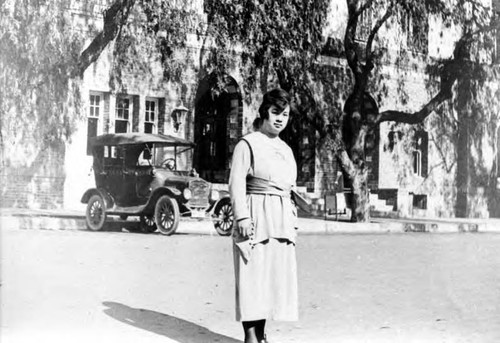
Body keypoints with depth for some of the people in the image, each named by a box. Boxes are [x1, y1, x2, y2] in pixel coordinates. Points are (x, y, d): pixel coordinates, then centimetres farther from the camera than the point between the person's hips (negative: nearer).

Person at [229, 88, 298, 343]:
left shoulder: (286, 150, 18)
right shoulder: (247, 144, -3)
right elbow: (237, 183, -10)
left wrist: (292, 221, 17)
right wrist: (242, 217, -19)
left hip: (281, 220, 7)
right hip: (256, 218, -7)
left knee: (276, 276, 8)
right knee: (252, 275, -4)